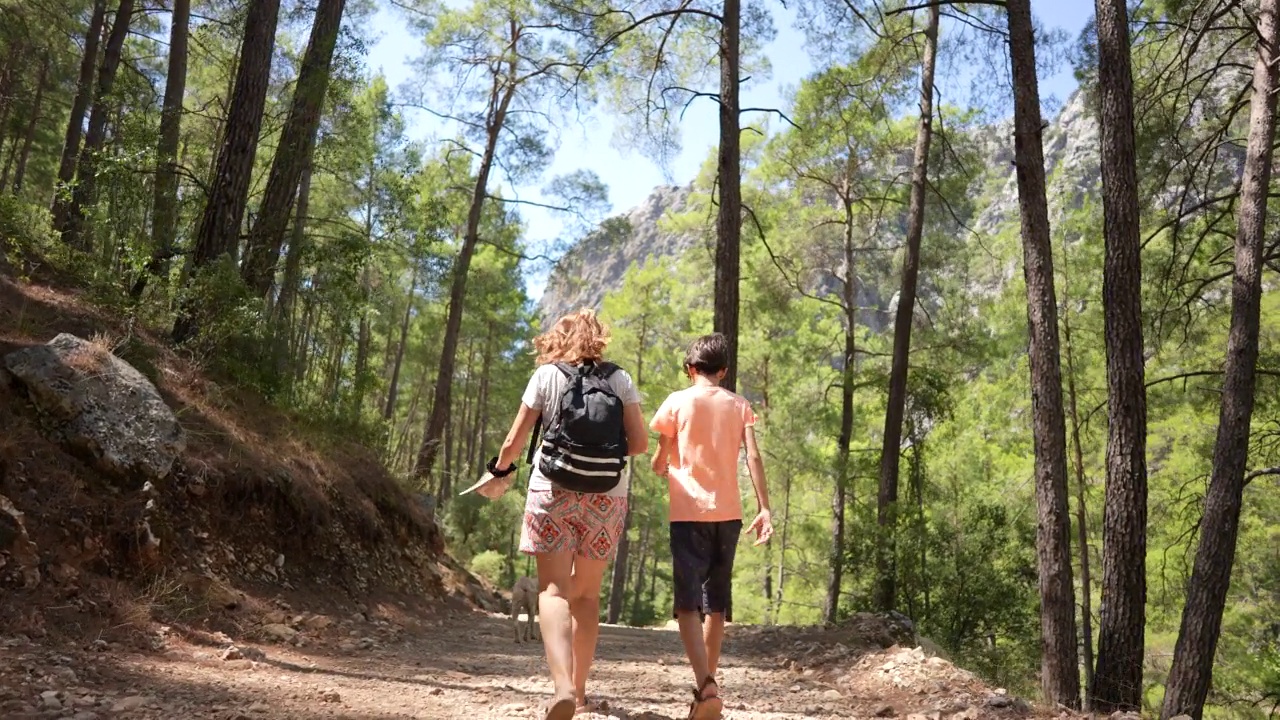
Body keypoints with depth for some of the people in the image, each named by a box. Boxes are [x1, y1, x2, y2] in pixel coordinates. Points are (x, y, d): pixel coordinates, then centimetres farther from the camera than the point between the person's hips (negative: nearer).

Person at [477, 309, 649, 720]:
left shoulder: (546, 375, 4)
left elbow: (514, 442, 3)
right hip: (607, 496, 3)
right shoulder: (620, 379, 8)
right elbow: (639, 443, 1)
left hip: (554, 491, -2)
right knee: (586, 594, 15)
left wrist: (500, 472, 22)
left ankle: (563, 686, -26)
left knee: (554, 590, -6)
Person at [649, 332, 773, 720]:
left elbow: (660, 461, 5)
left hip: (689, 513, -3)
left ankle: (706, 686, -24)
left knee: (688, 603, -7)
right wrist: (765, 508, -4)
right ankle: (707, 684, 22)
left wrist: (663, 467, 27)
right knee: (716, 603, 15)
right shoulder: (739, 404, 9)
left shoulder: (678, 401, 1)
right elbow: (753, 457, -2)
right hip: (728, 513, 4)